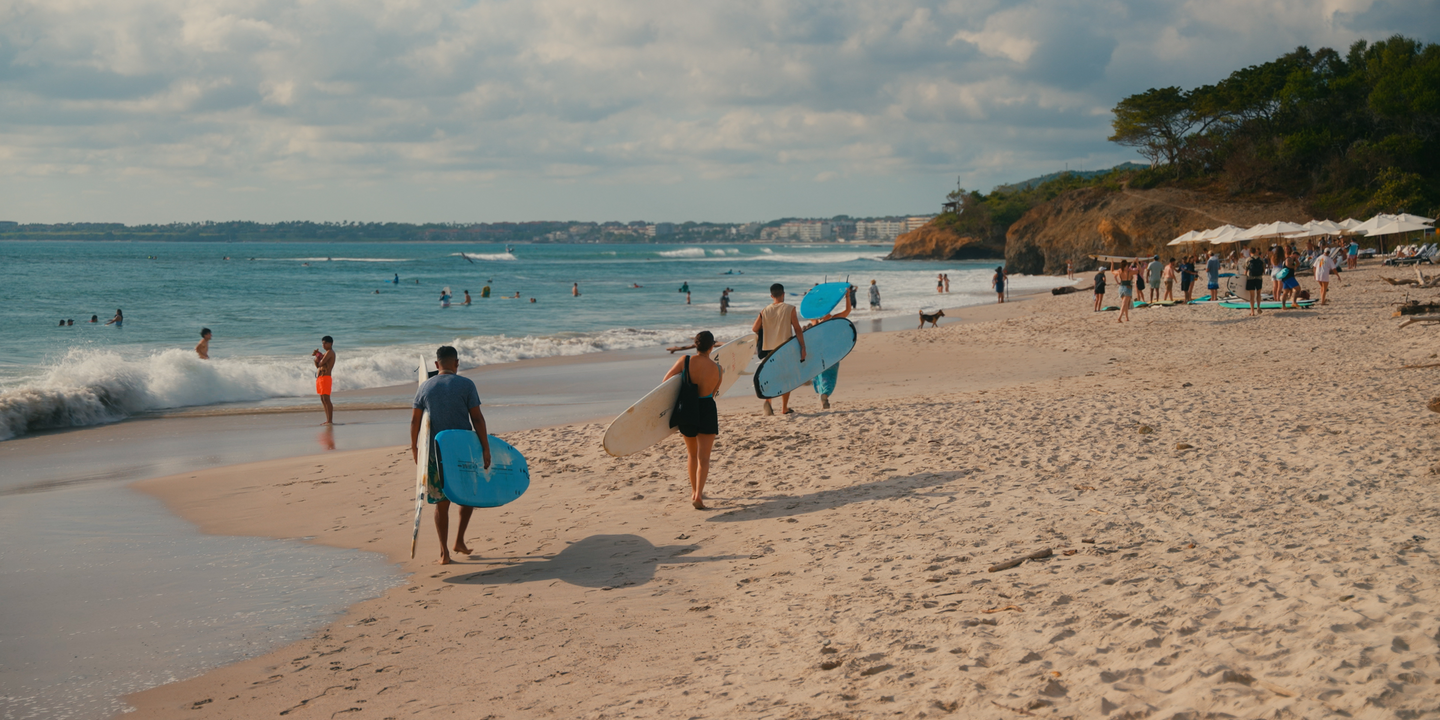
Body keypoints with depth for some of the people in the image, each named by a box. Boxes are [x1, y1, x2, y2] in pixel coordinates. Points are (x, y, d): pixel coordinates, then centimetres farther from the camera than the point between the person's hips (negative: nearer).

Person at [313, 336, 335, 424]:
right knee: (323, 400, 10)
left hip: (325, 377, -10)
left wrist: (318, 358, 3)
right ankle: (328, 420, 14)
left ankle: (330, 421, -13)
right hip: (320, 378, 10)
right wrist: (316, 356, 3)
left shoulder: (330, 352, -9)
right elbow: (317, 365, 19)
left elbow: (320, 364, -18)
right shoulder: (325, 354, 20)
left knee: (326, 399, -12)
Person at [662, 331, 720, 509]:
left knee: (692, 455, 21)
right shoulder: (717, 369, -8)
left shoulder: (685, 361, -11)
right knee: (703, 457, 0)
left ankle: (694, 492, 30)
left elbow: (665, 381, -5)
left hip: (686, 411, 2)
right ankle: (698, 495, -16)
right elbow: (713, 392, 4)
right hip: (707, 410, -2)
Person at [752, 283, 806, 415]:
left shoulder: (765, 310, 4)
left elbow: (754, 329, 1)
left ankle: (767, 400, -16)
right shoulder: (790, 309, -4)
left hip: (768, 348, 2)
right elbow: (797, 329, -7)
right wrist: (803, 347, -4)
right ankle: (784, 408, 12)